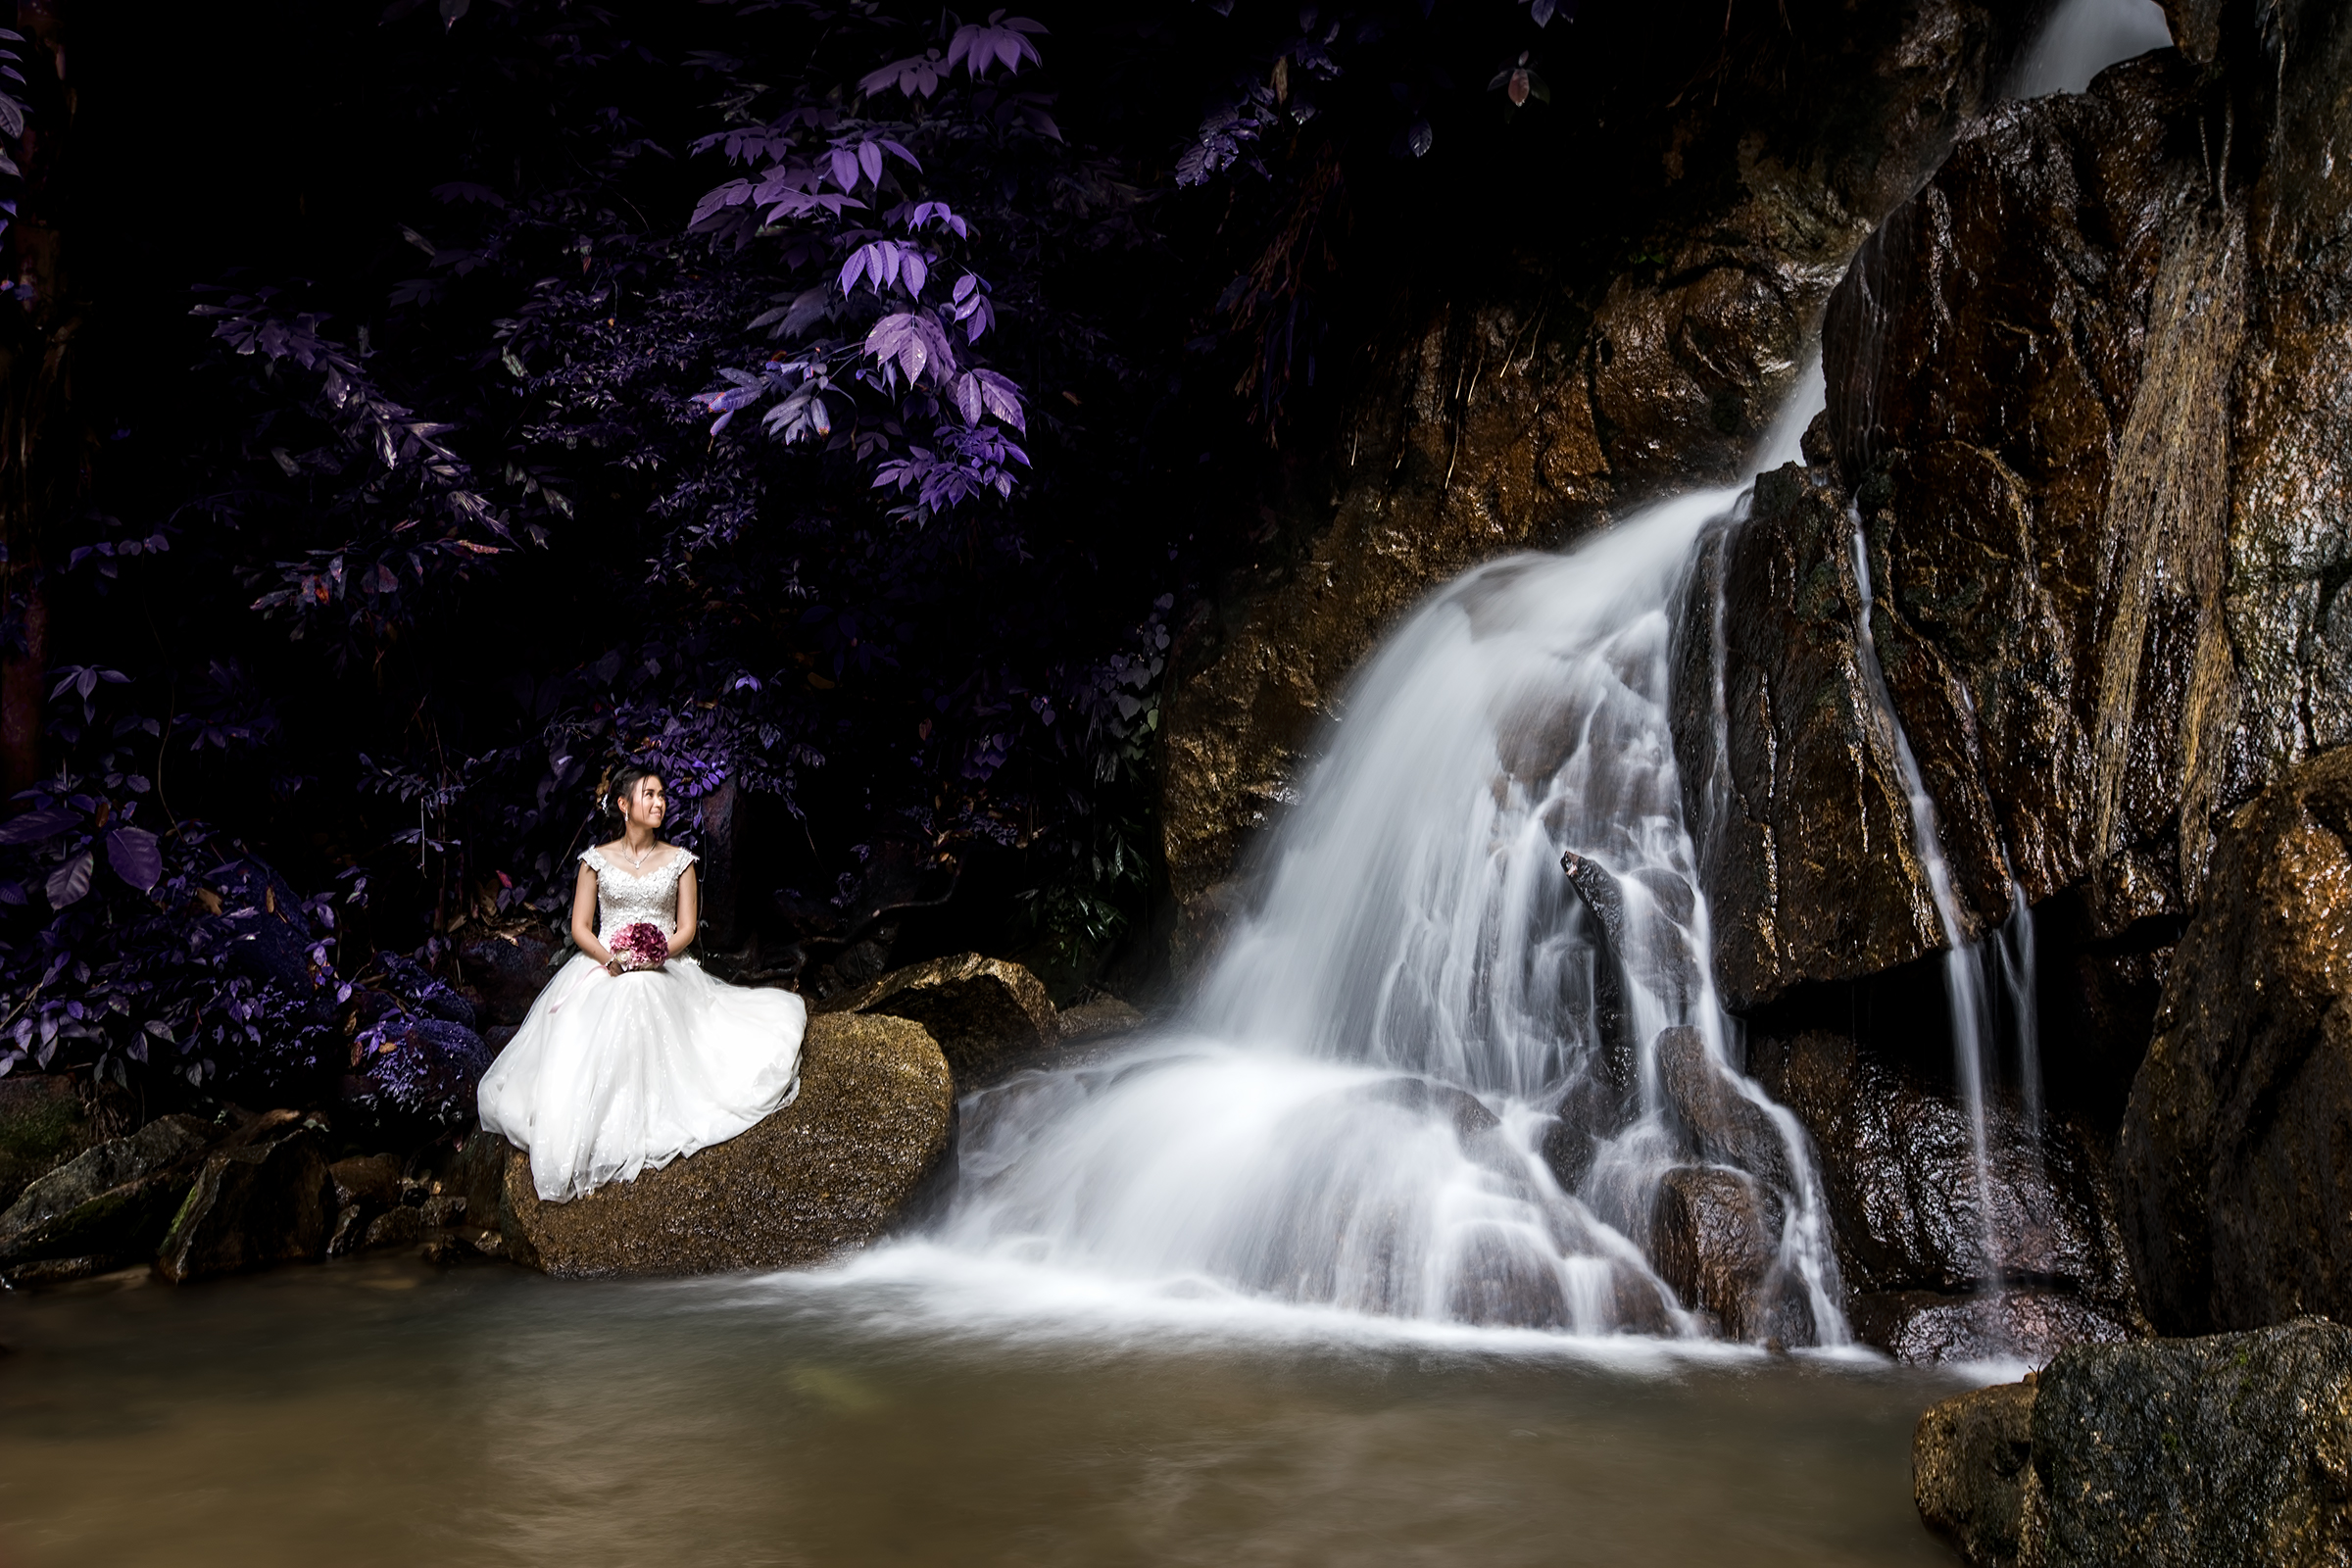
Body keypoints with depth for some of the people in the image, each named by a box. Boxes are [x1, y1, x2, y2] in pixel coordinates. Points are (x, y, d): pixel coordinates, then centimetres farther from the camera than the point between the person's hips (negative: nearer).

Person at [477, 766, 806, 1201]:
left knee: (640, 998, -38)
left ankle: (645, 1132, -35)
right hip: (602, 967, 1)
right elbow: (580, 928, 6)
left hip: (663, 969, -1)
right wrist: (609, 958, -14)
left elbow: (686, 929, 7)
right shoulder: (597, 860, 9)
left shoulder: (678, 860, 10)